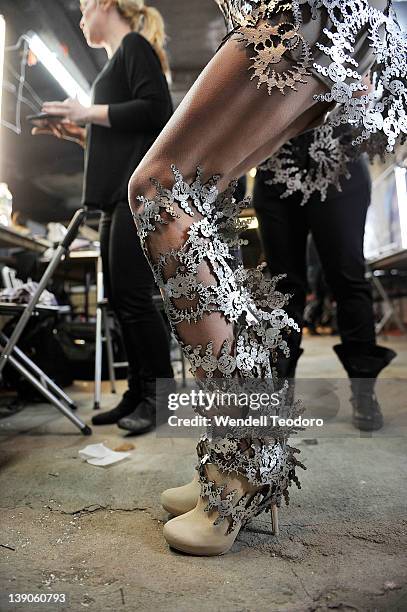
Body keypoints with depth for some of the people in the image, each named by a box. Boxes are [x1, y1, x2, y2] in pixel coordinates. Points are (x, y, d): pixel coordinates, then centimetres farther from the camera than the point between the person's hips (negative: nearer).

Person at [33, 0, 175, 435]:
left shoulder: (134, 44, 5)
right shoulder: (118, 59, 29)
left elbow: (156, 109, -12)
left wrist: (88, 112, -7)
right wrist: (76, 132, 17)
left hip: (140, 190, -9)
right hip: (120, 194, 9)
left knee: (133, 295, -13)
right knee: (119, 297, 5)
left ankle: (161, 397, -3)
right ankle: (138, 395, 12)